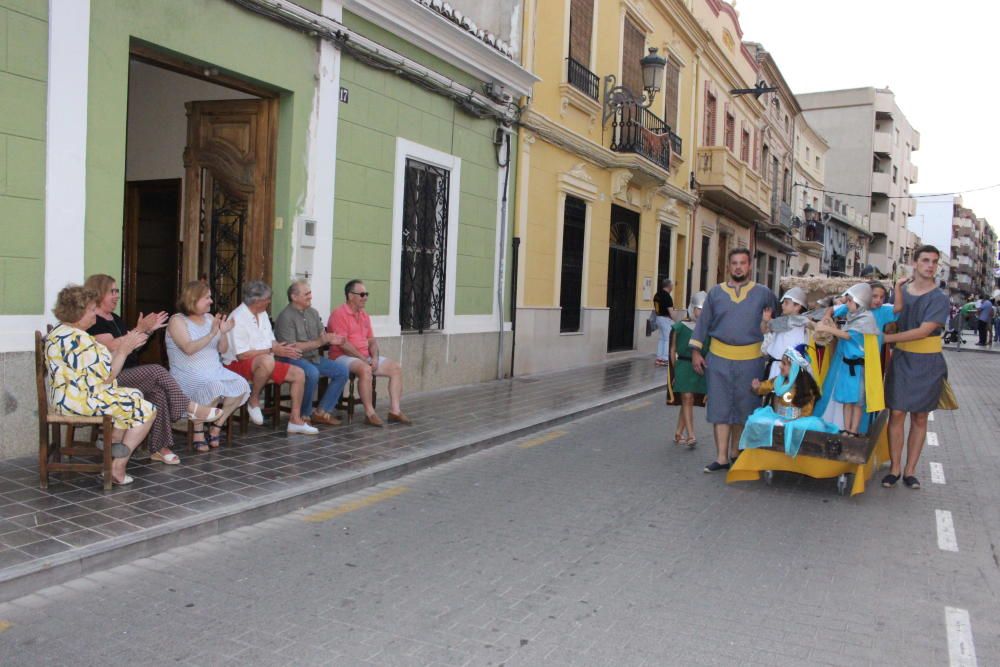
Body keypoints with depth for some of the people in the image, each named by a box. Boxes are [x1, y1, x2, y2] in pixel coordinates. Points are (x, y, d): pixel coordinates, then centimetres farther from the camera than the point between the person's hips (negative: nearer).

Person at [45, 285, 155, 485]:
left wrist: (123, 344, 5)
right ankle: (118, 467, 2)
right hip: (83, 400, -11)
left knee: (134, 397, 24)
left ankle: (112, 459, 22)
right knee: (146, 410, -5)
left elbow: (97, 364, 9)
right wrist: (123, 350, -11)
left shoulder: (60, 333, 11)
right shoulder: (78, 339, -22)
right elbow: (106, 377, -21)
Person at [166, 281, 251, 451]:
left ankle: (217, 425, -4)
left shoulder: (209, 318, 14)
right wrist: (212, 334, -25)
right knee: (214, 387, -37)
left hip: (215, 370, 6)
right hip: (189, 374, -6)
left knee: (241, 385, -21)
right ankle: (198, 432, -16)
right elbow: (189, 348, -19)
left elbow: (222, 349, 11)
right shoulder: (177, 320, -4)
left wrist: (223, 333, -8)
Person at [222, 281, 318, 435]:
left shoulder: (262, 314, 11)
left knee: (299, 373, -5)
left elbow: (271, 341, 16)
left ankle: (295, 420, -1)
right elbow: (242, 354, -22)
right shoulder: (238, 318, -17)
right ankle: (254, 401, -17)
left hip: (265, 363, 9)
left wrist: (282, 348, -8)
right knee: (267, 361, -41)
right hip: (237, 365, -9)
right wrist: (272, 350, -17)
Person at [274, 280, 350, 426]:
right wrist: (318, 342, -22)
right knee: (312, 373, -35)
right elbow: (291, 347, -20)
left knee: (342, 371, -5)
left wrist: (330, 339, -10)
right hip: (294, 359, -8)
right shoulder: (286, 317, -14)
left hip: (314, 357, 8)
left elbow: (322, 335, 15)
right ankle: (304, 415, -15)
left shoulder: (313, 312, 9)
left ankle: (322, 412, 1)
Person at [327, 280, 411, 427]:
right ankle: (370, 414, -30)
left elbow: (372, 340, 15)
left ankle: (395, 411, -6)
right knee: (365, 369, -38)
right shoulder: (339, 314, -11)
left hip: (366, 357, 8)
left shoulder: (364, 316, 15)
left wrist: (374, 358, -5)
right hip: (343, 357, -8)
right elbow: (343, 344, -18)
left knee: (396, 367, -5)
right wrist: (364, 359, -19)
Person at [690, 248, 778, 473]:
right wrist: (696, 351, 4)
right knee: (720, 407, -1)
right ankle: (721, 458, 2)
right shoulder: (715, 292, 6)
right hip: (719, 357, 0)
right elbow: (703, 322, 7)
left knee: (744, 407, 8)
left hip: (750, 359, 0)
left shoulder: (763, 293, 4)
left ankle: (735, 453, 23)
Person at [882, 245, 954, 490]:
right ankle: (894, 468, 6)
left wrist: (887, 338, -17)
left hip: (927, 363, -2)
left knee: (919, 417, 5)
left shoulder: (939, 298, -6)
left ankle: (910, 470, 12)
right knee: (897, 413, -3)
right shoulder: (900, 292, 5)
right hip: (901, 359, 2)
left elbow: (924, 331, -16)